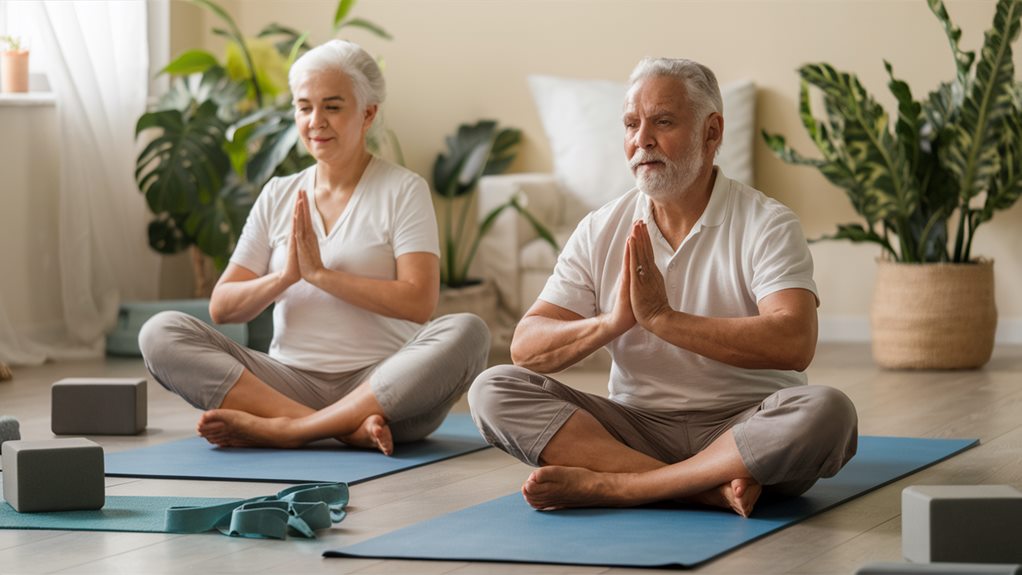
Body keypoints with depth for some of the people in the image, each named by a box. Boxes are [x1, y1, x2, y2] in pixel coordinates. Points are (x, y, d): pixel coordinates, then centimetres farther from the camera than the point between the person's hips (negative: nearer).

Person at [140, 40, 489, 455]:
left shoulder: (403, 190, 4)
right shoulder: (278, 196, 14)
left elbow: (418, 303, -11)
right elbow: (221, 307, 8)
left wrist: (321, 273, -12)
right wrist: (284, 276, -10)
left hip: (381, 383, -3)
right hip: (291, 381, 3)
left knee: (466, 333, -32)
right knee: (160, 332, -17)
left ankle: (283, 429, -33)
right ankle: (348, 428, -29)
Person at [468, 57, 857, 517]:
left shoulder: (767, 225, -5)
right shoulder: (600, 232, 7)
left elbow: (794, 344, -22)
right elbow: (527, 348, -1)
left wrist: (662, 317, -23)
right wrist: (611, 322, -21)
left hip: (743, 428, -3)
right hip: (637, 424, 4)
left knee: (824, 411, -34)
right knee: (493, 390, -17)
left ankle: (605, 486, -31)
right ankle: (709, 489, -29)